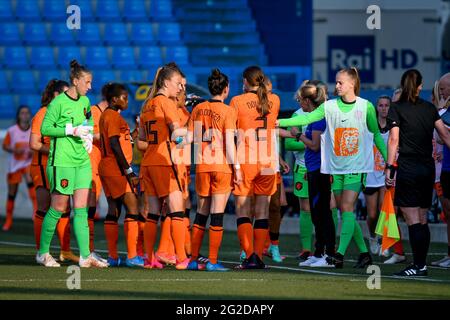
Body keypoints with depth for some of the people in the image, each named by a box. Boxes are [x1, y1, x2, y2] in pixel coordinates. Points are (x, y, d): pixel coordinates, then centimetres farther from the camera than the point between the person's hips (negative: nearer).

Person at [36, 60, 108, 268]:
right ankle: (43, 253, 13)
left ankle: (85, 256, -2)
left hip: (82, 161, 7)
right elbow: (45, 128, -12)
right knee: (58, 208, -1)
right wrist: (71, 130, -17)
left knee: (81, 209, 1)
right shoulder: (58, 103, -11)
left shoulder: (85, 102, 11)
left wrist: (89, 136, 8)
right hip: (61, 161, -7)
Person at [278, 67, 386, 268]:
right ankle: (364, 253, 15)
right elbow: (307, 118, -7)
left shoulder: (366, 107, -1)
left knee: (347, 207, -15)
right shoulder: (329, 106, 2)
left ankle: (340, 254, -19)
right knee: (345, 212, 5)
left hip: (357, 167, -3)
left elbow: (376, 134, 8)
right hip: (335, 167, 3)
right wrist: (280, 122, -19)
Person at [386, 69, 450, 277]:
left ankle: (418, 266, -10)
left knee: (413, 221, -6)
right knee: (422, 220, 11)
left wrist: (389, 168, -9)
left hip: (408, 168, -5)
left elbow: (394, 140, -9)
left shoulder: (397, 108, -3)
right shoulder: (429, 108, 11)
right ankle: (421, 263, 12)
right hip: (428, 167, 5)